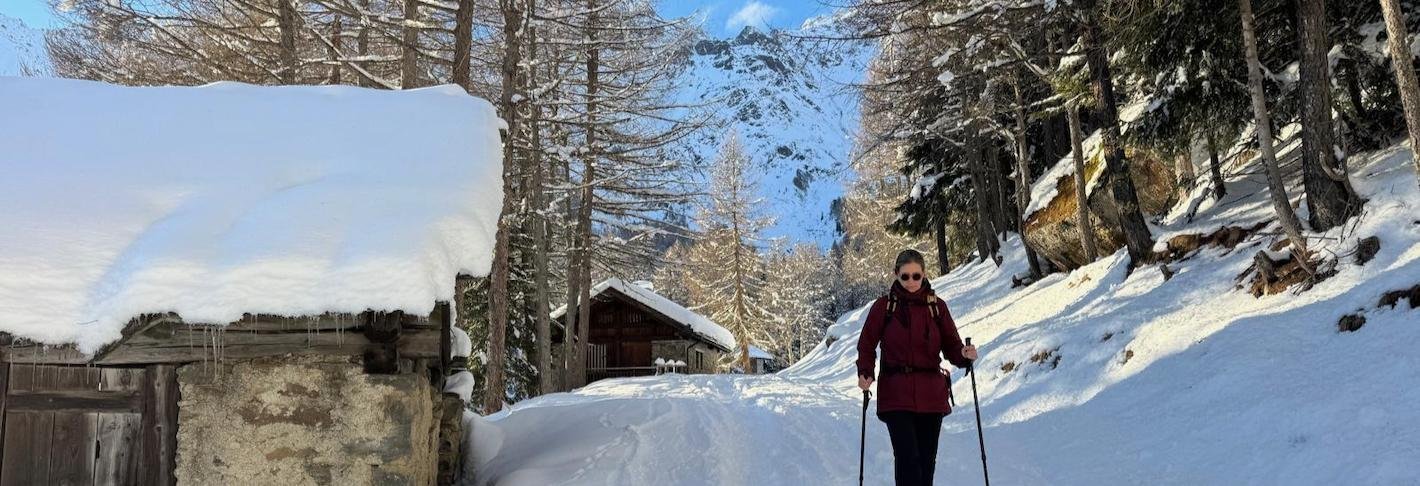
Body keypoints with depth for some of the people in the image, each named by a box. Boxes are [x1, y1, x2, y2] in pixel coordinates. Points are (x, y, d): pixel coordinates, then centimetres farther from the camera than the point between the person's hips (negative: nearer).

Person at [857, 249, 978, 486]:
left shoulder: (937, 306, 6)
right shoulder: (883, 306, 1)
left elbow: (951, 345, 6)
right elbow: (867, 344, 4)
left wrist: (965, 355, -16)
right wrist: (865, 373, -13)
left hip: (931, 394, 3)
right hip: (896, 394, -2)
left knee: (926, 458, 9)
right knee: (907, 457, -14)